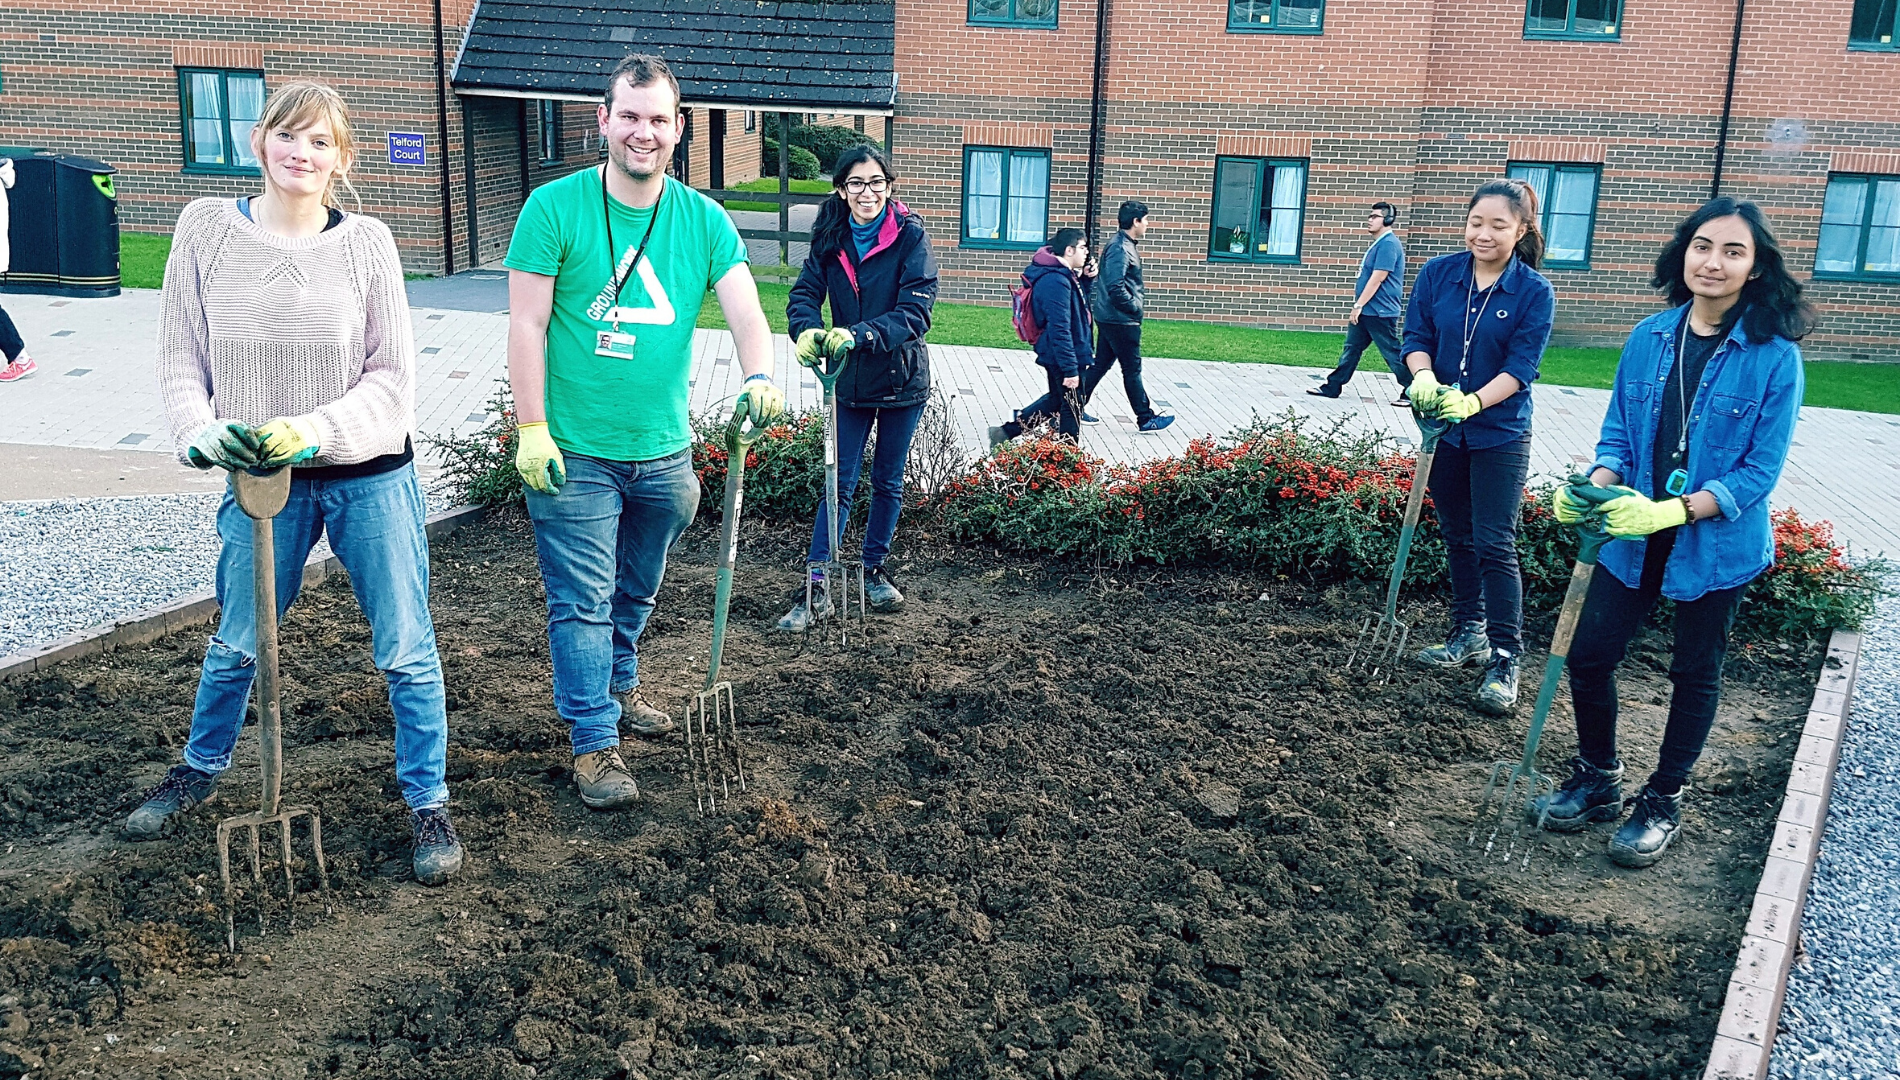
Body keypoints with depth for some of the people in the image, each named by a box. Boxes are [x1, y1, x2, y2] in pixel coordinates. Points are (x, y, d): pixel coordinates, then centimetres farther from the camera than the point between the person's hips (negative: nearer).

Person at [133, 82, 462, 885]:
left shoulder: (367, 242, -4)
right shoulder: (206, 227, 0)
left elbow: (392, 375, -5)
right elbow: (181, 357, 3)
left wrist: (316, 433, -18)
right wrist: (203, 433, -14)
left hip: (370, 477, -1)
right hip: (259, 481, 2)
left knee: (405, 649, 4)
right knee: (236, 645, 16)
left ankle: (427, 801, 21)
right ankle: (200, 769, 43)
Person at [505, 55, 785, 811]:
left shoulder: (703, 220, 1)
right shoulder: (555, 207, -8)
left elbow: (744, 308, -9)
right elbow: (527, 324, -8)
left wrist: (758, 377, -30)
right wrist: (532, 429, -13)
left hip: (663, 451, 4)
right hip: (575, 451, -4)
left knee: (637, 590, 22)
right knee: (583, 600, 0)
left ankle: (616, 687, 43)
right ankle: (593, 742, 10)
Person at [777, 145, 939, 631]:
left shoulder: (910, 235, -13)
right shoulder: (830, 238, -2)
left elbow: (916, 310, -22)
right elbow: (804, 294, -10)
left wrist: (857, 334, -36)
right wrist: (809, 330, -34)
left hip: (901, 380, -2)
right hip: (850, 381, 2)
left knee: (888, 482, 12)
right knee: (838, 482, 1)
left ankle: (875, 570, 30)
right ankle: (815, 587, 4)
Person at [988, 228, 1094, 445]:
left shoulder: (1064, 275, 8)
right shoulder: (1056, 281, -23)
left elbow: (1078, 305, 23)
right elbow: (1060, 329, -27)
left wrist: (1084, 278, 5)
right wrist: (1070, 368, -27)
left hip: (1055, 355, 10)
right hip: (1061, 356, -10)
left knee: (1056, 400, 23)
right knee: (1072, 409, 4)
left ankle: (1006, 432, 27)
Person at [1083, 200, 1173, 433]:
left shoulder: (1125, 245, 12)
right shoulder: (1120, 249, -20)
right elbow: (1116, 289, -26)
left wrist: (1134, 307, 13)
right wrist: (1135, 308, -15)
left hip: (1109, 318, 10)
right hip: (1120, 320, -10)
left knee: (1100, 365, 15)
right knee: (1132, 369, -1)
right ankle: (1145, 419, 8)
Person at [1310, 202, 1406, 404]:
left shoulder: (1388, 244, -16)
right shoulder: (1378, 244, 15)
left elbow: (1377, 278, -21)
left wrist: (1358, 305, -19)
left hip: (1380, 312, -10)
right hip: (1365, 311, 10)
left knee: (1392, 353, -2)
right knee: (1351, 348, 12)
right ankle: (1332, 387, 17)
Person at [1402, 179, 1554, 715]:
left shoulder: (1534, 292, -10)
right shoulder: (1438, 274, -2)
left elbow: (1520, 367, -14)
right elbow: (1417, 337, -1)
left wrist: (1473, 402, -30)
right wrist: (1424, 376, -22)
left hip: (1500, 434, -4)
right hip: (1444, 428, 4)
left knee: (1495, 545, -6)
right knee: (1457, 536, 15)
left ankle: (1504, 659, 2)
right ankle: (1469, 632, 31)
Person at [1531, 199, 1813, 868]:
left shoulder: (1774, 357, -13)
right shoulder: (1648, 338, -1)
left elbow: (1761, 469, -15)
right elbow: (1618, 434, 4)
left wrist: (1673, 510, -27)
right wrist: (1595, 488, -16)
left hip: (1718, 544, -3)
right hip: (1633, 536, 3)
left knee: (1694, 674, 14)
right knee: (1589, 656, 4)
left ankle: (1663, 803, 31)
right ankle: (1598, 783, 28)